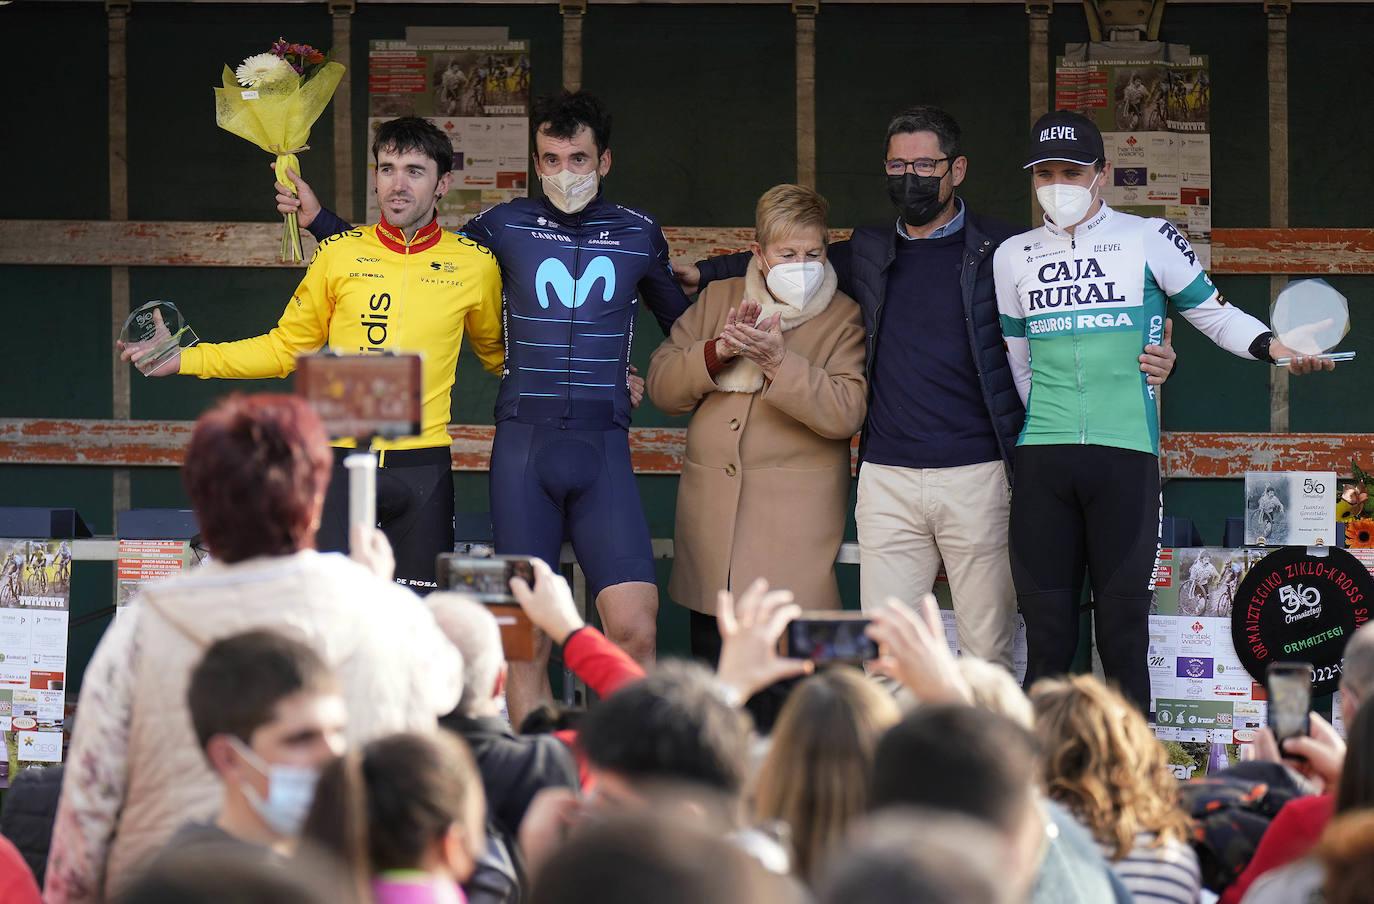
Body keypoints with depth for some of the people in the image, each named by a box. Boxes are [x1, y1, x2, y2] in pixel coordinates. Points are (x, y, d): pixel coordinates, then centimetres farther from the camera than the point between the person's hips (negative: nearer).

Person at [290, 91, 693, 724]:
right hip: (523, 443, 0)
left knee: (634, 629, -12)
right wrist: (318, 220, 12)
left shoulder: (638, 235, 10)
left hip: (603, 446, 0)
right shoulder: (506, 226, 8)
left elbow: (683, 325, 26)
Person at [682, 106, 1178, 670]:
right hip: (887, 479, 3)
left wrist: (1146, 360, -13)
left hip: (978, 475, -3)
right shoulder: (869, 253, 15)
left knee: (987, 654, -4)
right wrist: (700, 273, 20)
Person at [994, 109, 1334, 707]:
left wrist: (1273, 347, -6)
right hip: (1041, 456, 2)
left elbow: (1213, 314, 11)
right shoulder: (1014, 257, 14)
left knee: (1123, 632, -3)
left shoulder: (1149, 240, 6)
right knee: (1046, 635, 1)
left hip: (1127, 454, -2)